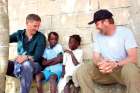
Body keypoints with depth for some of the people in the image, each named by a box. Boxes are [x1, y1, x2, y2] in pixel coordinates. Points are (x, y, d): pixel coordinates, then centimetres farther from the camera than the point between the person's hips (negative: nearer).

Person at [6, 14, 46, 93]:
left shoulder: (41, 37, -2)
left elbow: (38, 56, -12)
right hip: (18, 64, 4)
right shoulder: (19, 34, 11)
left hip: (33, 65, -4)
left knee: (27, 64, -39)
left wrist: (27, 58, -30)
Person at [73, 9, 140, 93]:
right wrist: (101, 64, -25)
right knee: (82, 70, -20)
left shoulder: (125, 32, -6)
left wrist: (115, 64, -33)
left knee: (130, 67, -39)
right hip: (105, 71, 4)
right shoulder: (98, 36, 8)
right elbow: (96, 58, 1)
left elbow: (133, 58, -14)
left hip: (123, 69, -3)